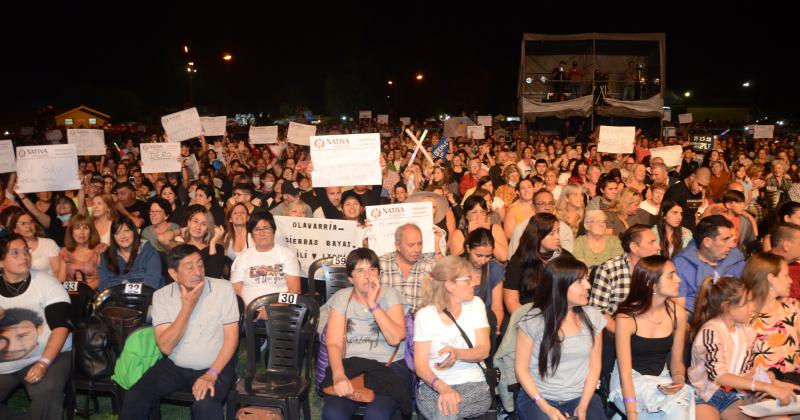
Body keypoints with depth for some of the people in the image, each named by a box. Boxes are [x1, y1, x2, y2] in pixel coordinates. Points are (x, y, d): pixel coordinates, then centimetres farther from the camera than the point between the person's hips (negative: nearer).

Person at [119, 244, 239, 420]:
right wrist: (187, 307, -19)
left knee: (206, 405, -31)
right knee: (135, 397, -15)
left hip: (217, 366, -3)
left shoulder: (223, 288, -9)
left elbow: (231, 338, -9)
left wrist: (211, 374, -20)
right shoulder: (161, 296, -4)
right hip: (174, 366, 3)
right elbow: (165, 347, -12)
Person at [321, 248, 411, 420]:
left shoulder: (390, 295, 5)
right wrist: (338, 374, -20)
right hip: (349, 365, 1)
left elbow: (395, 338, -9)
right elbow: (333, 343, -2)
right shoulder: (341, 298, 9)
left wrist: (373, 304, -15)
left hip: (388, 367, -1)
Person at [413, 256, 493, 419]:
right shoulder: (425, 315, -3)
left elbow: (483, 351, -3)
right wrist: (442, 387, -27)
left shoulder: (476, 304, 4)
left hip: (472, 383, 1)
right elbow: (420, 366, -6)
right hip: (433, 386, -1)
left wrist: (458, 354, -25)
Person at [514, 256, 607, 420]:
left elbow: (594, 365, 5)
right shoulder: (532, 321, -9)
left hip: (581, 396, 3)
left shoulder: (592, 317, 2)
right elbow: (521, 368, -4)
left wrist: (583, 406, -5)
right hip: (539, 397, -3)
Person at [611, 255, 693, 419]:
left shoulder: (678, 313, -6)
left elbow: (677, 360, 7)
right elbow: (625, 373, -20)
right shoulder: (626, 318, -20)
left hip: (662, 380, 4)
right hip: (631, 382, -4)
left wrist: (679, 379, -15)